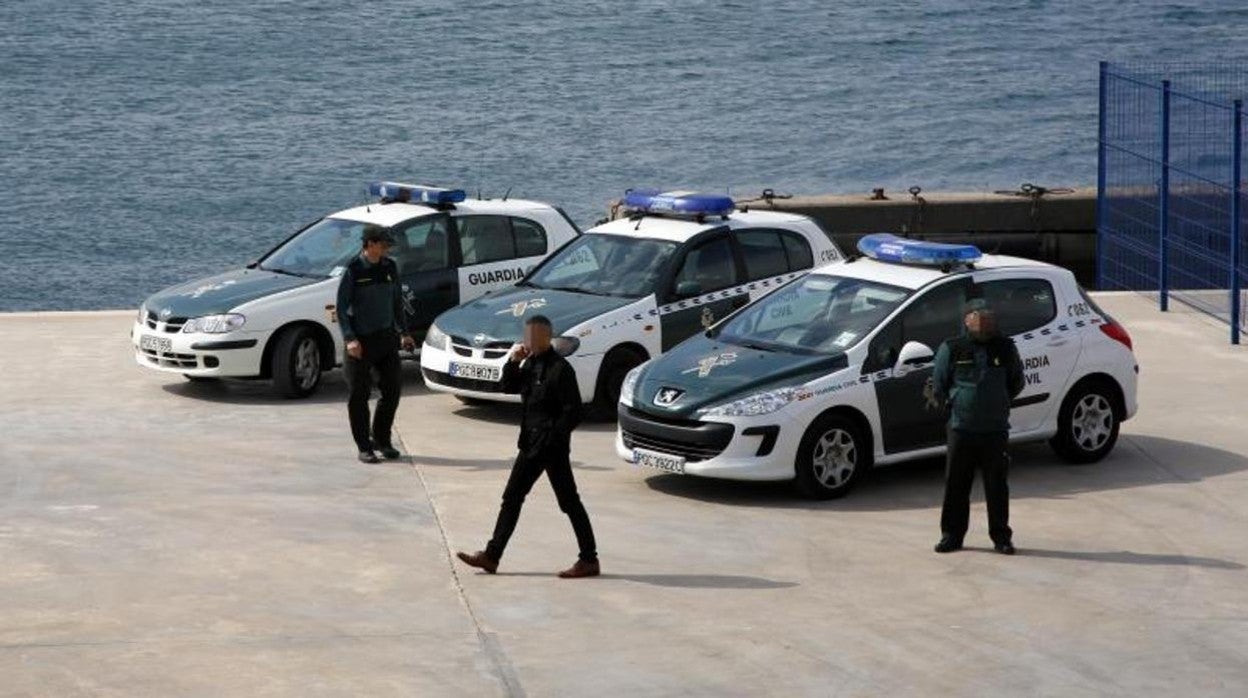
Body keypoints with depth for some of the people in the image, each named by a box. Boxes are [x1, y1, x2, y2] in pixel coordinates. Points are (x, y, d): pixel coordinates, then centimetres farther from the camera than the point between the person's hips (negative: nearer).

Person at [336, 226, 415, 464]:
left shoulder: (390, 268, 8)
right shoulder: (353, 271, -9)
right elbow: (342, 308, -8)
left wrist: (403, 333, 14)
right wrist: (349, 339, -17)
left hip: (386, 338, 5)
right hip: (361, 341, -5)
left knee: (393, 388, 5)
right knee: (359, 395, 0)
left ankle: (382, 439, 20)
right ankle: (364, 446, 8)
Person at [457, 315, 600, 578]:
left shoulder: (560, 369, -17)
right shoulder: (531, 364, 8)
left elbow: (572, 412, -19)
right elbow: (509, 387, 16)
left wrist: (550, 441, -19)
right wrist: (513, 362, 1)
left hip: (553, 448, -9)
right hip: (531, 445, 9)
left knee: (569, 502, -2)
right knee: (512, 498, 10)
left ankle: (589, 560, 5)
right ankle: (492, 555, 14)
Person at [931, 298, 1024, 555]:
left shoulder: (1005, 348, 6)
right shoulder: (952, 349, 0)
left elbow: (1017, 382, 19)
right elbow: (938, 384, 10)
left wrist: (999, 405, 14)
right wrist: (953, 405, 9)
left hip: (996, 429, 1)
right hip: (961, 428, -1)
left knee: (997, 486, 3)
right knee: (956, 485, 2)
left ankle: (1001, 537, 10)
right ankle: (952, 535, 11)